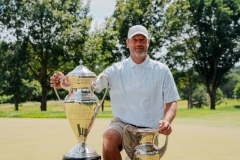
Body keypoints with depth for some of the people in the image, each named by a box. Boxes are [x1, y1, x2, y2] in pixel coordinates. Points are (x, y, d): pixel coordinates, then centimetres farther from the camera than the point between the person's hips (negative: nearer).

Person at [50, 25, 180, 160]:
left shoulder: (162, 70, 3)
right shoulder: (116, 70, 3)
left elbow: (172, 102, 5)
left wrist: (167, 121, -17)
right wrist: (66, 83, -25)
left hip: (150, 130, 1)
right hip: (123, 124, -1)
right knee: (109, 137, -30)